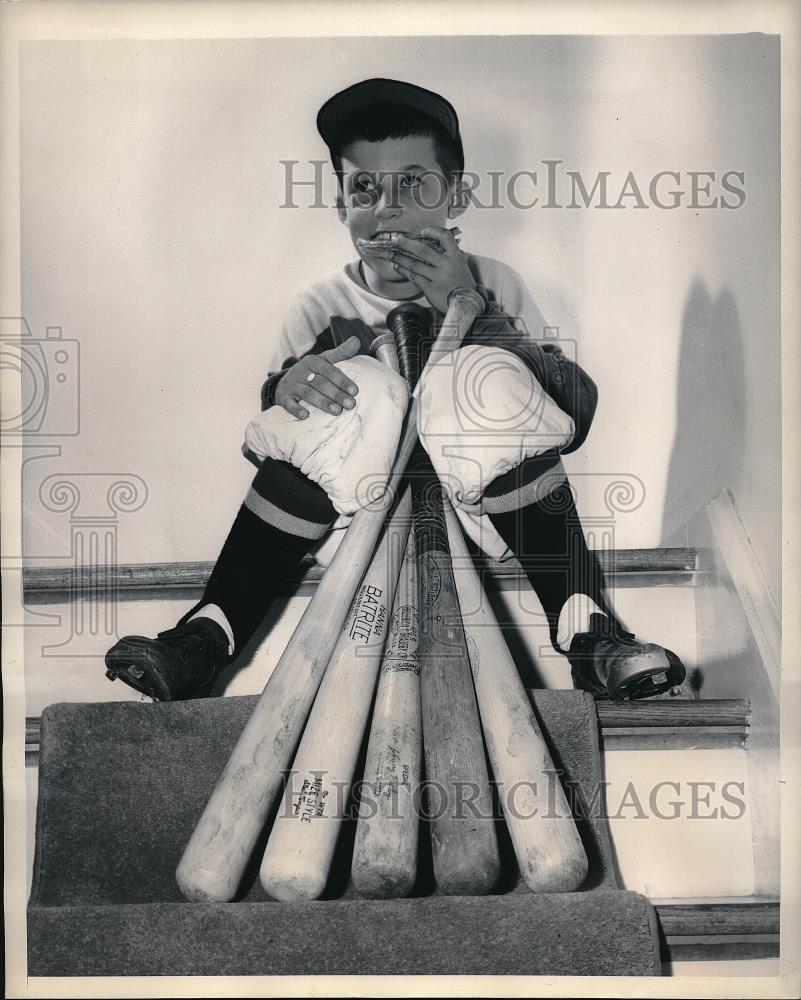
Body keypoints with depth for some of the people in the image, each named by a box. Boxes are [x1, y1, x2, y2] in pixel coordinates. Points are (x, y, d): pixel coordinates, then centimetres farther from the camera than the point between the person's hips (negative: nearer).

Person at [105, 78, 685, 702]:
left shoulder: (492, 287, 1)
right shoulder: (322, 309, 2)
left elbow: (579, 414, -9)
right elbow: (259, 448, -1)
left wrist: (473, 311, -17)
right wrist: (283, 386, -25)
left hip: (479, 514, 0)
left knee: (485, 375, -24)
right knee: (355, 392, -25)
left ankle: (589, 634, -31)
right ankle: (201, 641, -25)